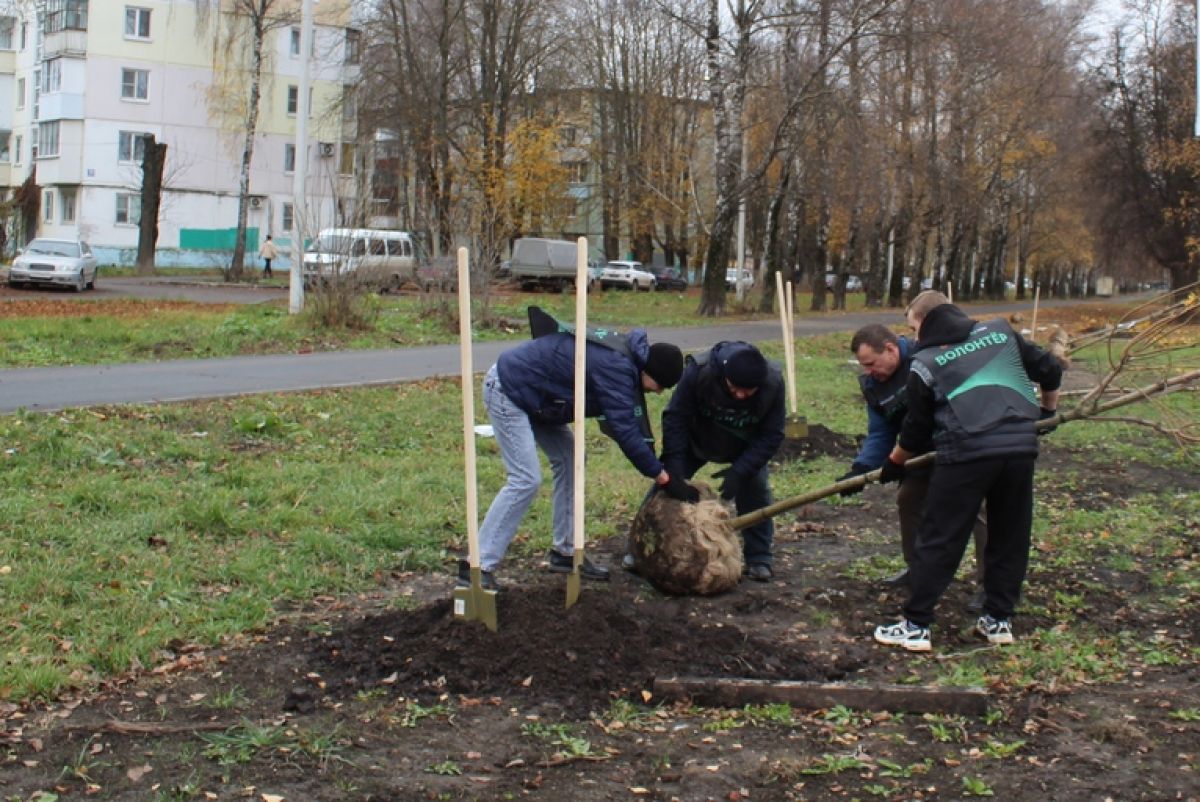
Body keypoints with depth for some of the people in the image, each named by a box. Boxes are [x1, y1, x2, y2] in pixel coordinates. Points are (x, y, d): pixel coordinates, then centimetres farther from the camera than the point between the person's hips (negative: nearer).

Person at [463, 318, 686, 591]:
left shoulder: (626, 355, 4)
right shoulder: (615, 367, -27)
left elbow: (631, 419, 12)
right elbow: (624, 429, -28)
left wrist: (654, 463, 5)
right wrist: (660, 475, -21)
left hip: (529, 394, 10)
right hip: (507, 391, -10)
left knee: (569, 460, 8)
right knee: (526, 480, -15)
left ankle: (565, 551, 14)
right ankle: (479, 566, -12)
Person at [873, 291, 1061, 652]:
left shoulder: (925, 364, 5)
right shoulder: (1000, 332, 14)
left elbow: (916, 428, 11)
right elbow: (1050, 370, 18)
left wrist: (894, 463, 28)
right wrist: (1048, 411, 37)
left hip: (966, 455, -4)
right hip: (1020, 448, 4)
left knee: (938, 541, 3)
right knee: (1010, 537, 17)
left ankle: (915, 626, 6)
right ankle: (999, 619, 23)